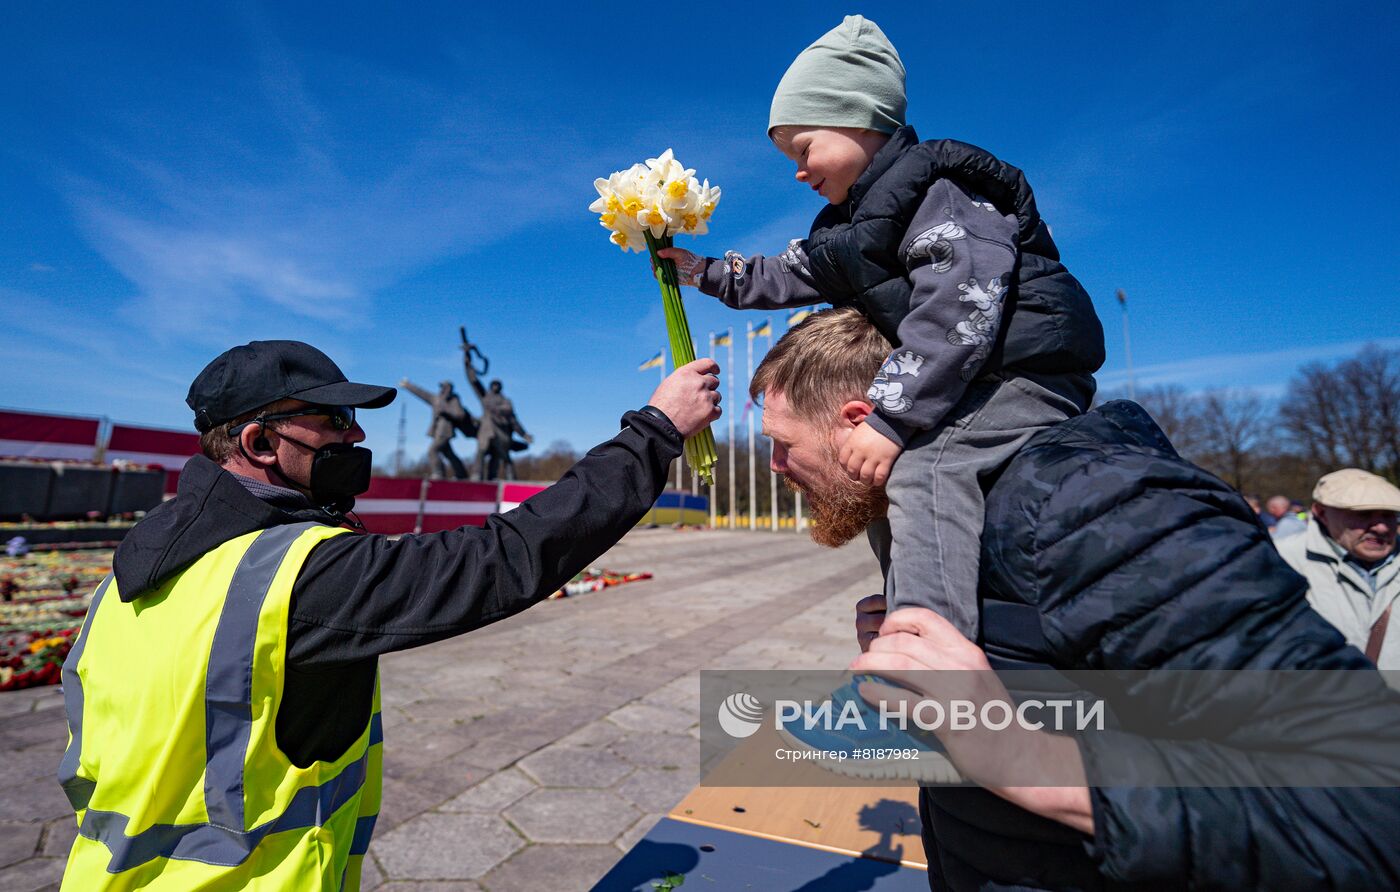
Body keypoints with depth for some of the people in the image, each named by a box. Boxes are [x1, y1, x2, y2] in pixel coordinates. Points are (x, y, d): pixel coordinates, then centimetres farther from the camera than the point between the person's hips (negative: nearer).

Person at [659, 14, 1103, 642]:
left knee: (926, 469, -29)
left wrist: (891, 418, -27)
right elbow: (791, 275, 32)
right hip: (976, 385, 10)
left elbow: (960, 305, -23)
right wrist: (706, 273, 31)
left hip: (1018, 376, -10)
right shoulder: (857, 221, 21)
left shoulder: (934, 183, -8)